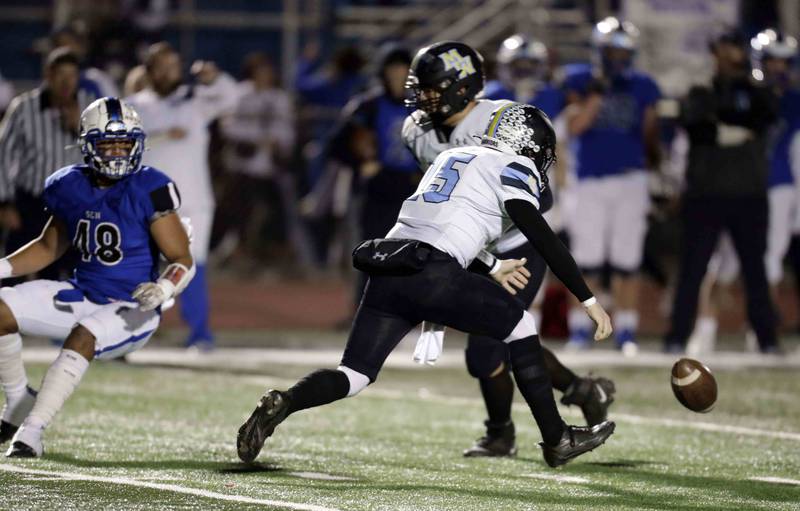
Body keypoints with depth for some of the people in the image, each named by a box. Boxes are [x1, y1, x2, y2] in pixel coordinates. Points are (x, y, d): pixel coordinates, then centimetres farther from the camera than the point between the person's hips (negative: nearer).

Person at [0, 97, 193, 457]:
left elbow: (182, 260, -15)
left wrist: (163, 290, -36)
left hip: (131, 309, -6)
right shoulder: (69, 188, 1)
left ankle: (31, 432, -32)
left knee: (82, 337, -35)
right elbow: (49, 247, 18)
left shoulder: (149, 191, -16)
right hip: (82, 296, 6)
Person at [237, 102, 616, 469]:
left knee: (354, 376, 9)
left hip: (386, 272, 6)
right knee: (520, 326, 14)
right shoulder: (515, 168, 9)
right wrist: (589, 301, -1)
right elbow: (544, 240, -2)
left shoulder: (449, 157, 30)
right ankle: (556, 440, 16)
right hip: (432, 275, -6)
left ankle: (282, 404, -17)